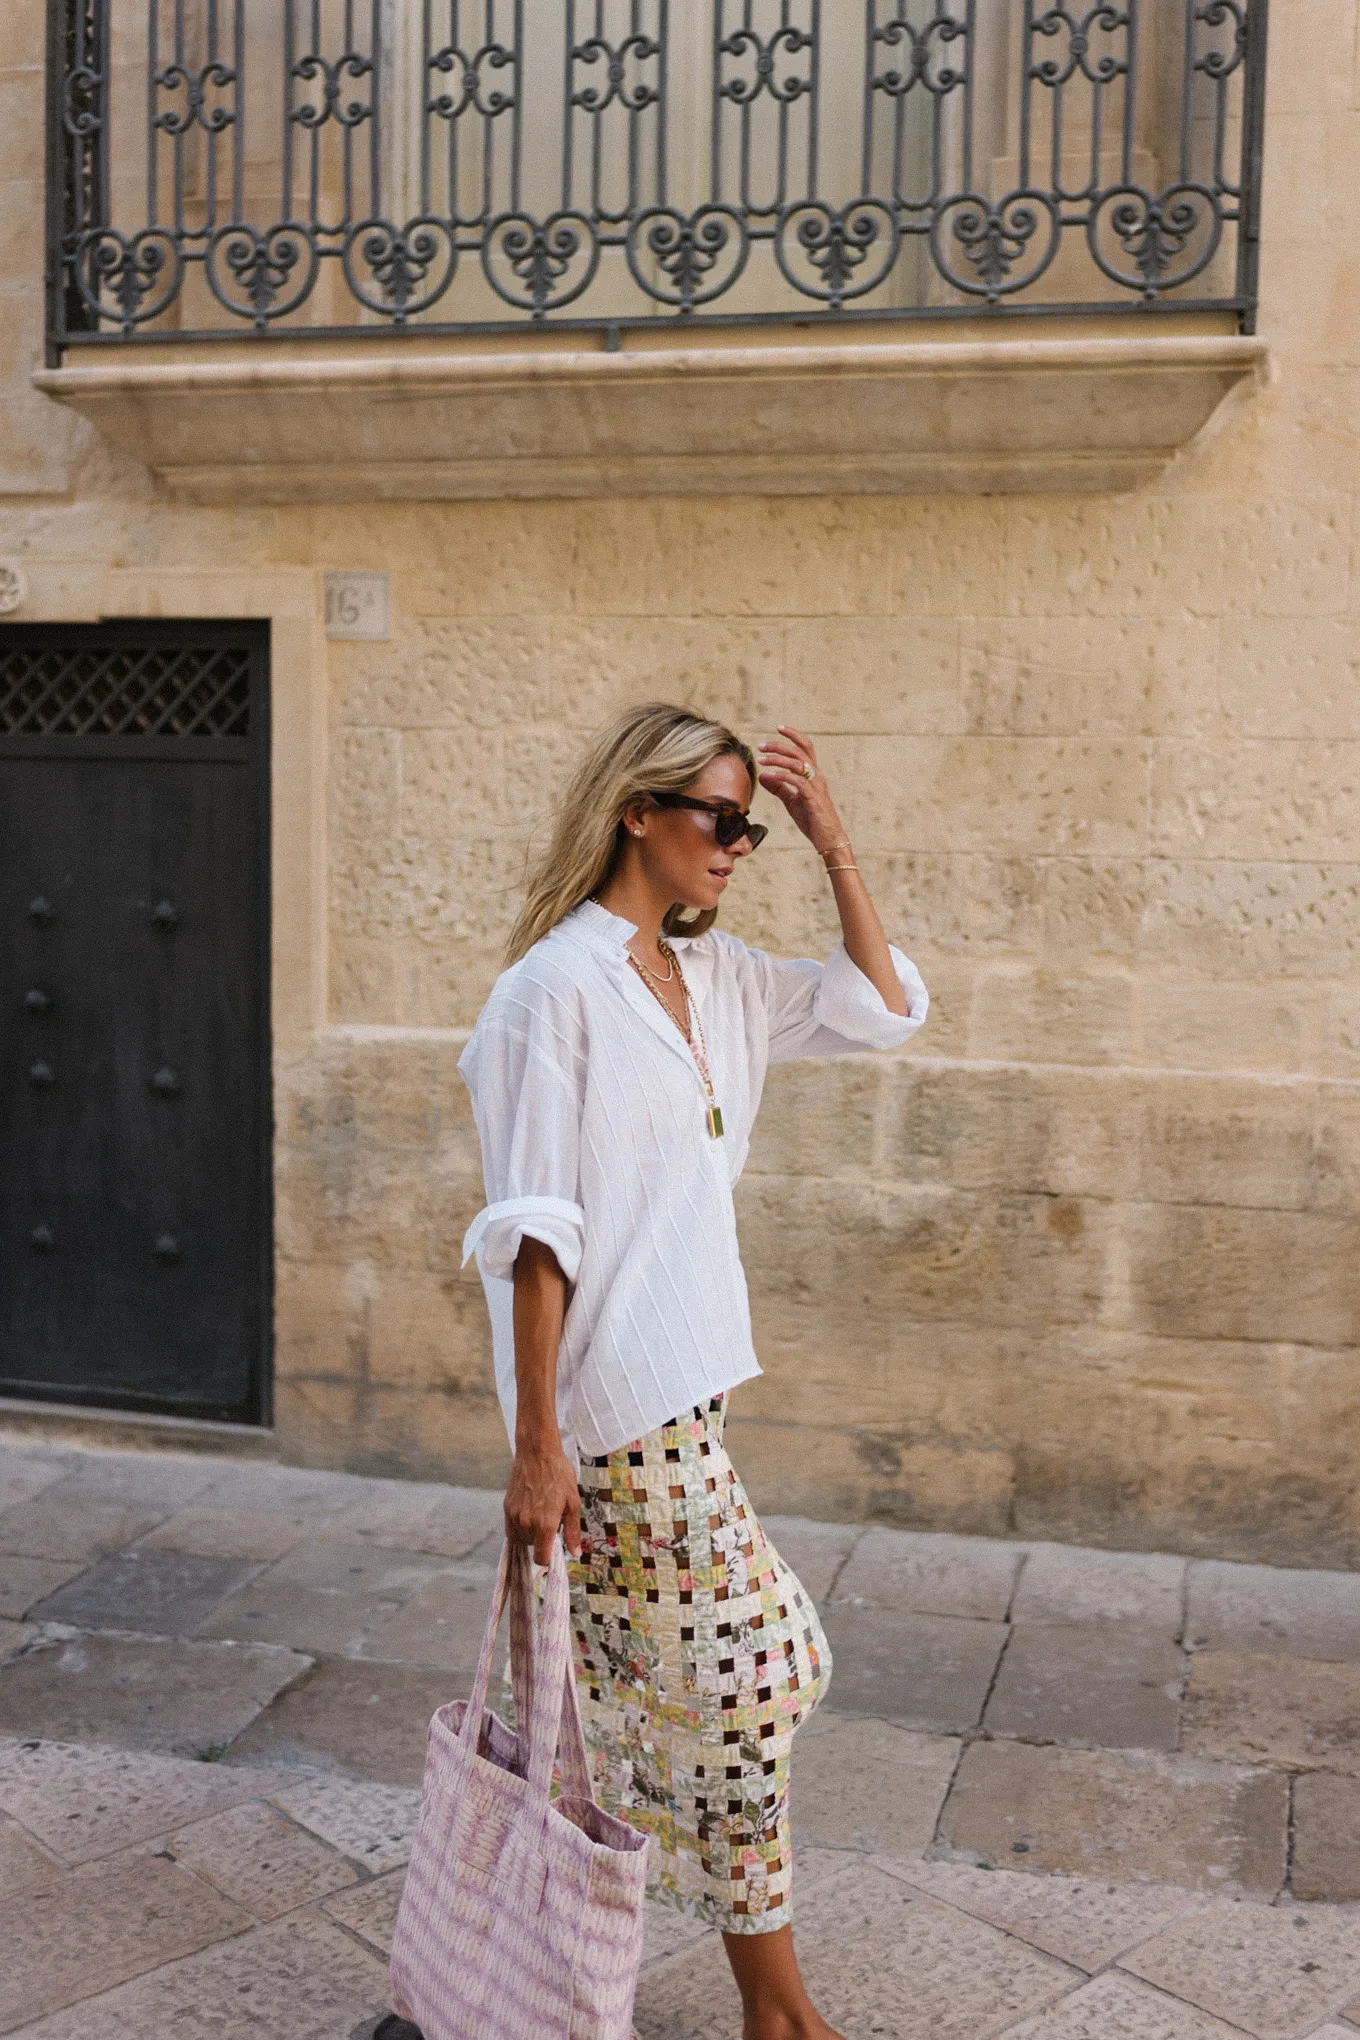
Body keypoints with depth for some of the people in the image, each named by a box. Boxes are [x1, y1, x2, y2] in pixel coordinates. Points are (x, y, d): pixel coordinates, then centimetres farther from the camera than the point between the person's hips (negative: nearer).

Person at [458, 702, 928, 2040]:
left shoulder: (716, 978, 10)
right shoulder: (555, 989, -13)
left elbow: (880, 1013, 17)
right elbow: (533, 1234, -16)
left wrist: (835, 850, 7)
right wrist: (535, 1442, -17)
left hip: (686, 1384, 8)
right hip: (616, 1404, -8)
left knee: (636, 1681, 16)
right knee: (739, 1679, 0)